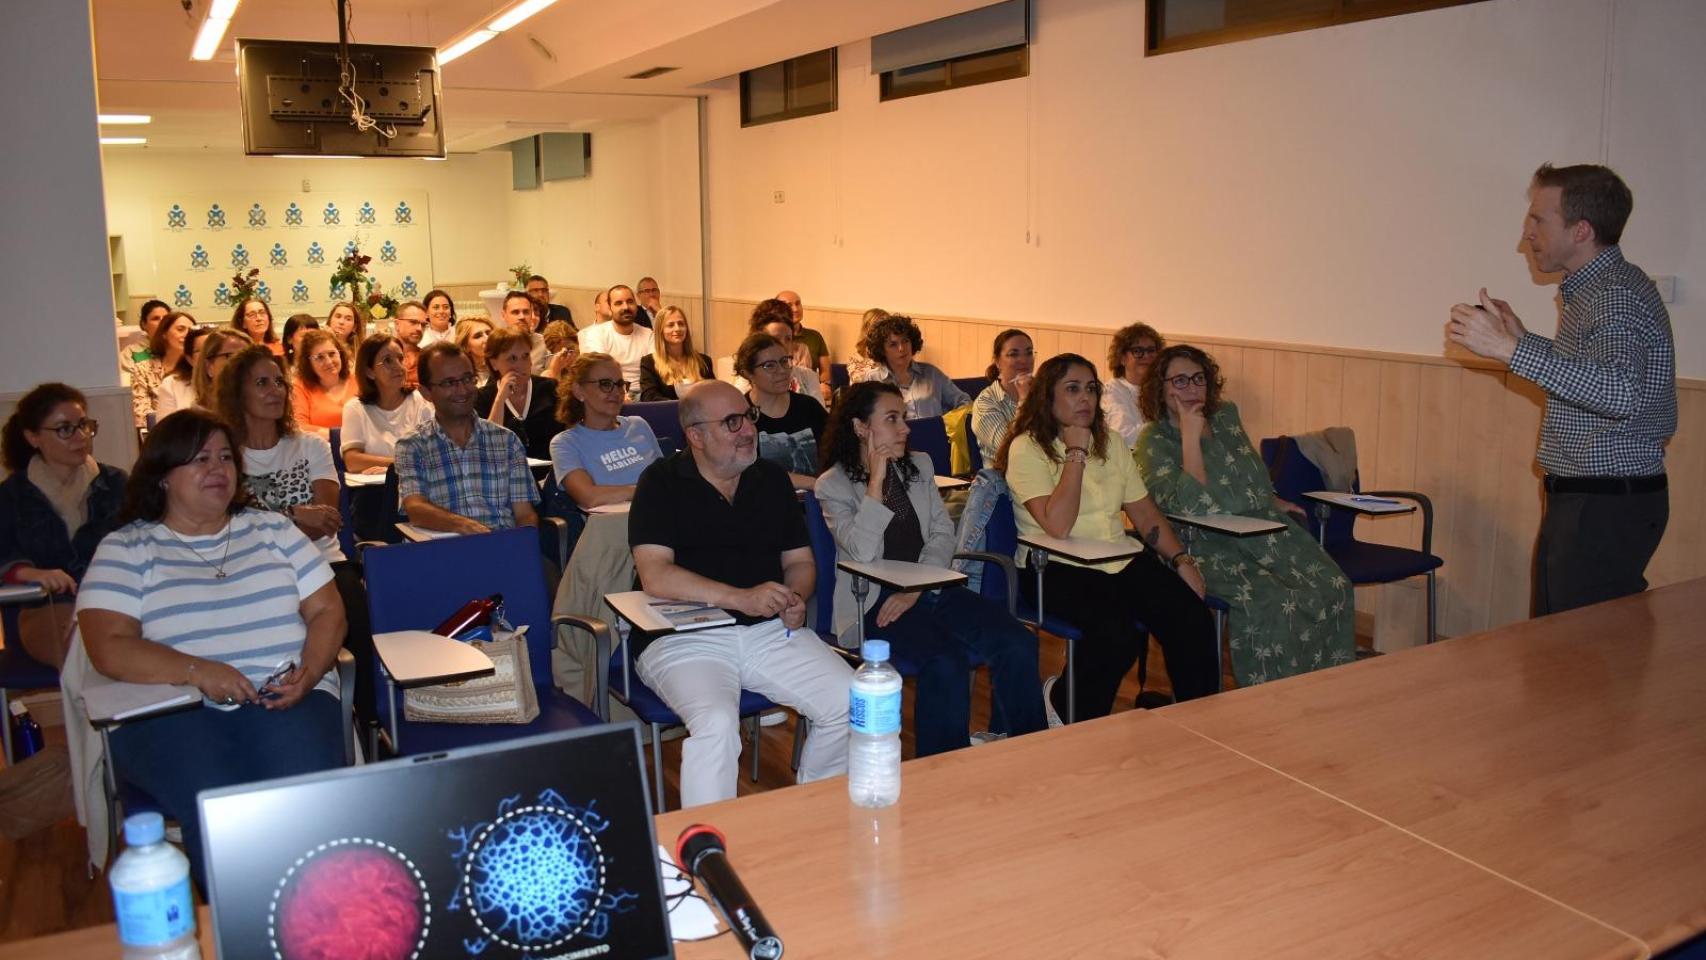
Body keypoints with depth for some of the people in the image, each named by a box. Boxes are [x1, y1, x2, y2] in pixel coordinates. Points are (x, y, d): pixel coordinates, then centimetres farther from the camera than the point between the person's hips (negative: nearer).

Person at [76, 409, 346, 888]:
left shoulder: (271, 529, 19)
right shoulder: (126, 549, 11)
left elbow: (327, 611, 14)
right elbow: (109, 649, -2)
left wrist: (308, 672, -7)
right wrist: (198, 671, -18)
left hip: (286, 701, 2)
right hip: (171, 711, -1)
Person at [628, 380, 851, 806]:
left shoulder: (772, 478, 13)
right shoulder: (662, 482, -2)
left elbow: (799, 560, 19)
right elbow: (655, 577, -14)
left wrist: (796, 598, -5)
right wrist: (742, 598, -22)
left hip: (770, 630, 5)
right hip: (684, 637, -4)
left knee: (850, 703, -14)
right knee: (716, 723, -33)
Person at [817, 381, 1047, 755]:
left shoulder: (919, 465, 14)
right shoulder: (832, 485, -2)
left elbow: (943, 534, 8)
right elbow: (864, 552, -17)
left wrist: (915, 590, -7)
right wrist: (877, 480, -16)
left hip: (930, 586, 6)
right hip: (875, 601, -5)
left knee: (1018, 644, -16)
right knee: (948, 660, -31)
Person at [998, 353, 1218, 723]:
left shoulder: (1110, 442, 14)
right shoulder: (1027, 448, -7)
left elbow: (1145, 514, 15)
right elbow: (1057, 526, -19)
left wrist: (1182, 561, 1)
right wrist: (1076, 453, -15)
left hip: (1121, 560, 6)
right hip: (1057, 568, -6)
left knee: (1195, 620, -17)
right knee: (1120, 634, -30)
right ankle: (1061, 704, -1)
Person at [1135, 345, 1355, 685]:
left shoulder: (1226, 414, 12)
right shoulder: (1155, 440, -9)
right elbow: (1188, 506, -23)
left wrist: (1272, 501, 20)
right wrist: (1190, 436, -21)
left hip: (1264, 526, 7)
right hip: (1209, 545, -7)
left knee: (1334, 587, -13)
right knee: (1273, 605, -30)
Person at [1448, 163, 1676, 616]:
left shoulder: (1615, 297, -20)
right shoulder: (1596, 289, 13)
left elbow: (1622, 393, -38)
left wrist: (1510, 350, -42)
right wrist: (1522, 337, 18)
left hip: (1608, 509, -10)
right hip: (1582, 499, 10)